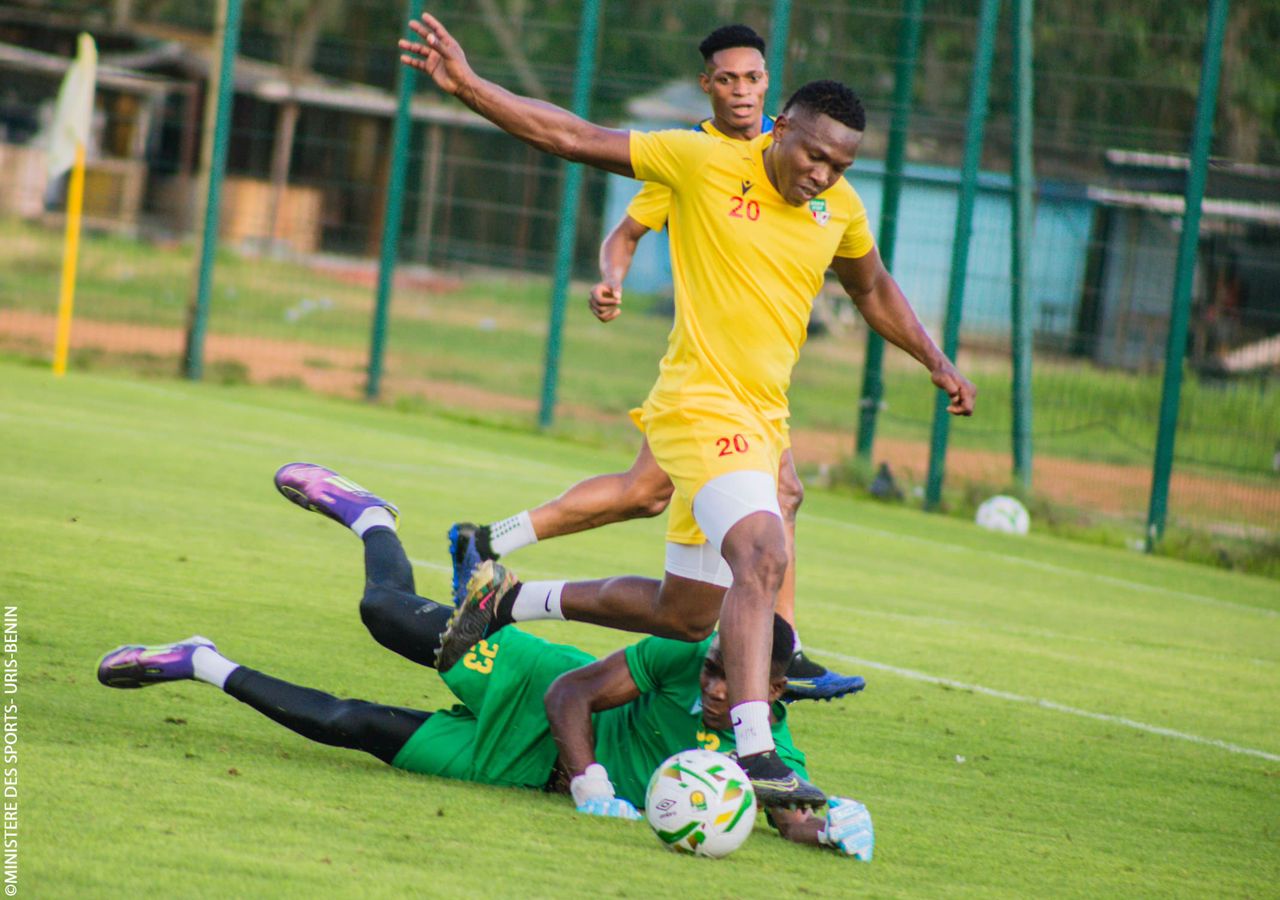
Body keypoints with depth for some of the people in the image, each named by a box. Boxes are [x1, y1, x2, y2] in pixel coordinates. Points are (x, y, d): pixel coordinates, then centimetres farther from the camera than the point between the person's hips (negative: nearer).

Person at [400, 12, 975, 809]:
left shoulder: (840, 209, 8)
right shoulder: (705, 163, -8)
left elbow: (873, 289, 27)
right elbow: (577, 138, -5)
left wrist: (938, 362, 17)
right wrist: (467, 85, -11)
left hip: (762, 425, 7)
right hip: (702, 406, -7)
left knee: (684, 611, 13)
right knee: (762, 558, -29)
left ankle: (509, 599, 32)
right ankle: (755, 755, -38)